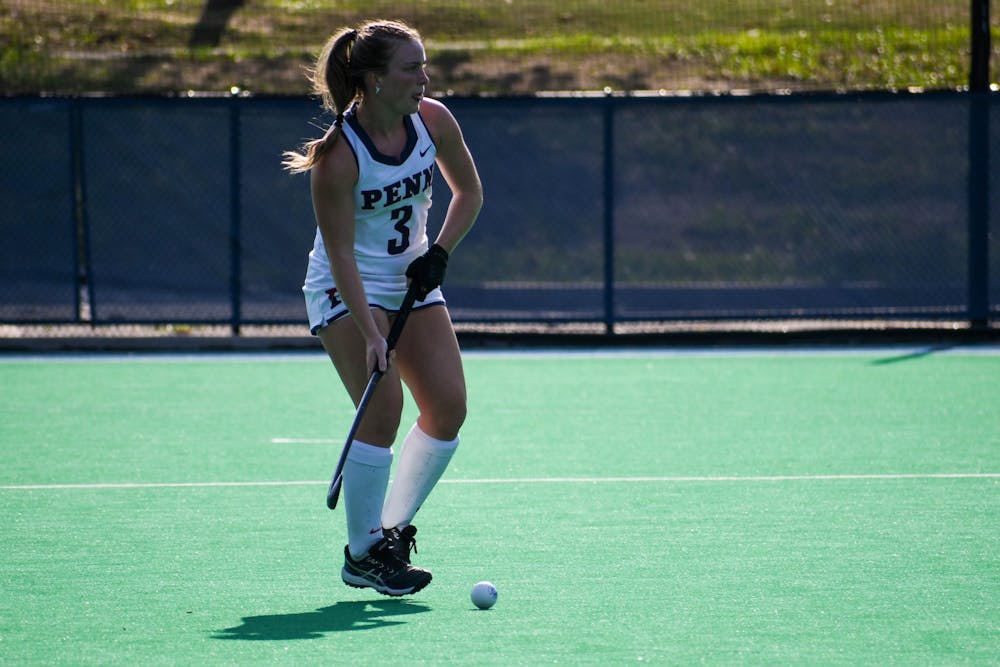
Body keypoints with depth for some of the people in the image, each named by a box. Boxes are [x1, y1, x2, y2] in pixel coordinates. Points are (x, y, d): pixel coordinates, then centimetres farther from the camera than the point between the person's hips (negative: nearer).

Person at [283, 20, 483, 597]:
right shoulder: (339, 155, -25)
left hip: (412, 282, 6)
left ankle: (395, 528, 11)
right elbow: (341, 255, -23)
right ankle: (363, 554, -7)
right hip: (347, 290, -6)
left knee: (449, 405, -5)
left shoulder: (433, 119, -8)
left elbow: (469, 191, 9)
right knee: (384, 405, -20)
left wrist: (440, 252, -6)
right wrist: (369, 334, -30)